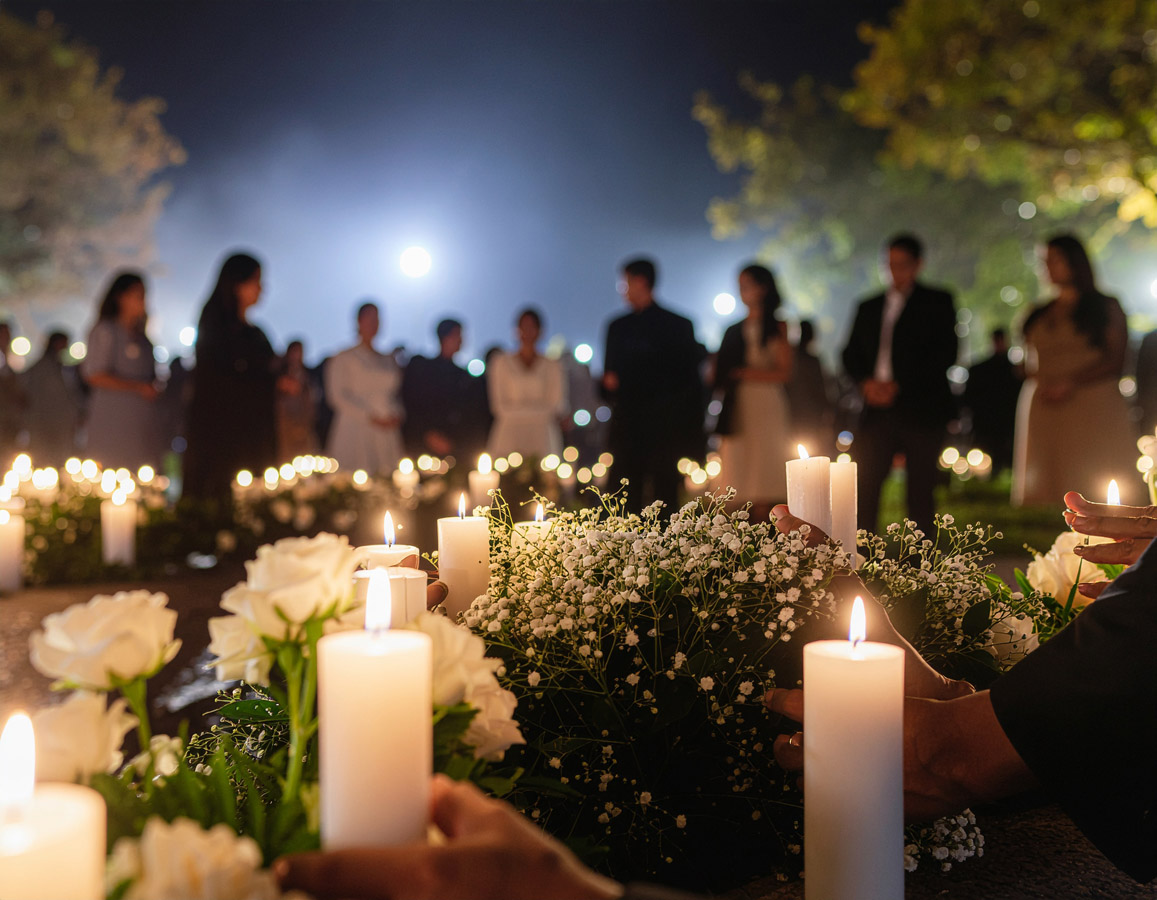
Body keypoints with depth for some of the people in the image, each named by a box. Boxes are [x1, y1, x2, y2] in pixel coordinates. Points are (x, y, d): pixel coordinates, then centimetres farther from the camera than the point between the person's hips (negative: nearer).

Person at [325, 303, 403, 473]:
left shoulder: (388, 360, 19)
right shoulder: (344, 358, 3)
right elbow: (337, 395, -4)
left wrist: (397, 415, -1)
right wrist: (372, 418, -11)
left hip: (386, 434, 5)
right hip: (355, 431, -4)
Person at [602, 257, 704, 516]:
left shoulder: (679, 325, 5)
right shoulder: (618, 327, 17)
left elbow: (689, 377, 2)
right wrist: (609, 384, -4)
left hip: (665, 428, -3)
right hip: (626, 428, 3)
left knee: (665, 498, -4)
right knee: (624, 497, -2)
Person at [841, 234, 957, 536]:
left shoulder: (937, 302, 7)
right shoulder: (868, 307, 20)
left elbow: (945, 353, -3)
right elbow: (851, 353, 18)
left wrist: (899, 386, -11)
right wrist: (866, 381, -4)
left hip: (920, 410, -3)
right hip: (878, 410, 3)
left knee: (920, 491, -2)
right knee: (865, 486, -5)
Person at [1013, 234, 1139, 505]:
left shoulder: (1105, 307, 9)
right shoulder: (1039, 315, 20)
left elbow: (1116, 361, 0)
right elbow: (1028, 365, 20)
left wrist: (1072, 383, -13)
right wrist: (1041, 380, -3)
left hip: (1094, 409, -3)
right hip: (1046, 412, 4)